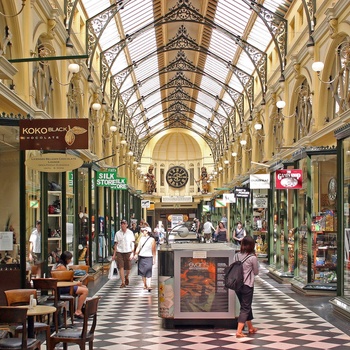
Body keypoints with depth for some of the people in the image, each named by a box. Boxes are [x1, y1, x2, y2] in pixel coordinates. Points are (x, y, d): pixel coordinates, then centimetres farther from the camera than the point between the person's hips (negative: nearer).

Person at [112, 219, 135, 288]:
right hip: (119, 252, 1)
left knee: (128, 268, 6)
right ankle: (123, 282, -4)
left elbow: (132, 244, 1)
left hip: (128, 252, -1)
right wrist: (114, 254, 6)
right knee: (121, 267, -7)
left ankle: (126, 277, 36)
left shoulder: (130, 233, 1)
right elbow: (116, 244, 9)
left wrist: (132, 253, -8)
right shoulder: (117, 233, 6)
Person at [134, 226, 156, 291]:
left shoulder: (152, 239, -1)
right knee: (142, 272, 7)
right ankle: (144, 285, 16)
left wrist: (154, 259, 0)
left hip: (148, 257, -4)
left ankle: (149, 286, -17)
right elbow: (138, 247, 7)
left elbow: (154, 250, 1)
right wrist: (136, 254, -8)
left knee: (148, 272, -12)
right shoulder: (142, 238, 12)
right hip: (141, 257, 4)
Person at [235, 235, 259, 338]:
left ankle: (250, 328, 34)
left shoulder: (236, 256, 0)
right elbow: (256, 272, -2)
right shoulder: (252, 258, -13)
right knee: (245, 308, 2)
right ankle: (239, 331, -7)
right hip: (247, 286, -5)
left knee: (246, 306, 20)